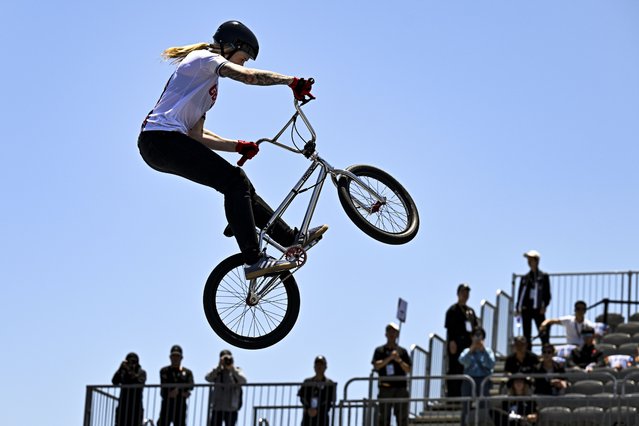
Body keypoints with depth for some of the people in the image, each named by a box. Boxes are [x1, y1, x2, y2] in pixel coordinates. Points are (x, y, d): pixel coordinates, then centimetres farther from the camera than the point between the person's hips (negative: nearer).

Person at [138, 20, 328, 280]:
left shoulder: (206, 83, 29)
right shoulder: (205, 59, 1)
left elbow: (197, 136, 23)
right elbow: (248, 76, -17)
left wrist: (239, 146, 14)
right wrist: (292, 82, -16)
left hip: (159, 146, 10)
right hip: (162, 139, -10)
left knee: (239, 185, 9)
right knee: (234, 182, -17)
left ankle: (292, 239, 13)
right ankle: (253, 260, -24)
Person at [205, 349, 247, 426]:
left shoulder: (237, 371, 6)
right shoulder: (217, 371, 8)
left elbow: (243, 380, -14)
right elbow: (208, 378, -10)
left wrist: (232, 368, -18)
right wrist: (219, 367, -16)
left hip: (231, 409, -1)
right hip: (217, 408, 1)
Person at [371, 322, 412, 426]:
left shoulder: (402, 351, 14)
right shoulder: (380, 350, 10)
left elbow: (408, 369, 8)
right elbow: (376, 366, -5)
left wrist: (399, 360, -9)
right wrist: (389, 358, -14)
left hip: (400, 387, 1)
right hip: (385, 388, -1)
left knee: (402, 417, -2)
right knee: (383, 418, -3)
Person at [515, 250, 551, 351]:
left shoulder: (543, 276, 5)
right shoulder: (525, 278, 16)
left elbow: (547, 293, 2)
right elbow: (520, 293, 16)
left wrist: (544, 305, -10)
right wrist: (518, 308, 7)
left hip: (538, 309, -4)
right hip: (526, 308, 4)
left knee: (543, 333, -9)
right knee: (527, 335, 4)